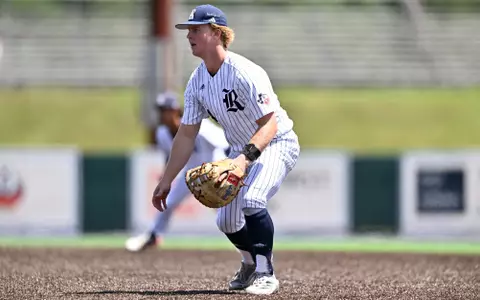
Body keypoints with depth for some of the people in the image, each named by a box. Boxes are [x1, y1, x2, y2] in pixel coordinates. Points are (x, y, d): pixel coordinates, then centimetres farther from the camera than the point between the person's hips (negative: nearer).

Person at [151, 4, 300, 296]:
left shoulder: (245, 73, -28)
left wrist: (246, 157, -47)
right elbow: (187, 135, 4)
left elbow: (270, 124, -31)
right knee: (226, 221, 6)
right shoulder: (197, 82, -4)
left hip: (277, 143, -8)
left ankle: (265, 274, -18)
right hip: (243, 150, 8)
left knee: (251, 200, -32)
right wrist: (166, 181, 2)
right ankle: (251, 264, 36)